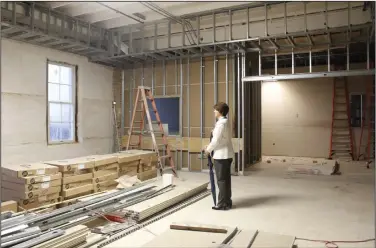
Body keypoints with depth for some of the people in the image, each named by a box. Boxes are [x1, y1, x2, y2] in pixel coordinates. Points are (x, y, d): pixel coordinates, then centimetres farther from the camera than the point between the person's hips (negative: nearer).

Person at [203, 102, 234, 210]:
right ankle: (227, 202, 24)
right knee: (226, 179, 15)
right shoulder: (224, 121, 13)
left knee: (221, 180, -1)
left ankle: (223, 204, 8)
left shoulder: (221, 123, -18)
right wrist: (209, 147, 11)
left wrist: (208, 149, -5)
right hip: (226, 154, 10)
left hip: (221, 155, -10)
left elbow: (216, 140, -20)